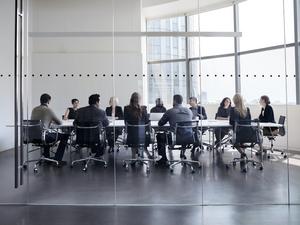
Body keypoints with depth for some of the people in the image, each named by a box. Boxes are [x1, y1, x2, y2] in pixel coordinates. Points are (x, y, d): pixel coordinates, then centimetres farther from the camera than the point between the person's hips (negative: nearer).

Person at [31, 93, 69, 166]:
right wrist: (52, 122, 21)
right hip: (44, 137, -7)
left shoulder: (34, 109, 9)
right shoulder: (48, 110, -10)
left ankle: (46, 157, 42)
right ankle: (57, 159, 9)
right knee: (65, 136, 8)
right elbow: (59, 122, -1)